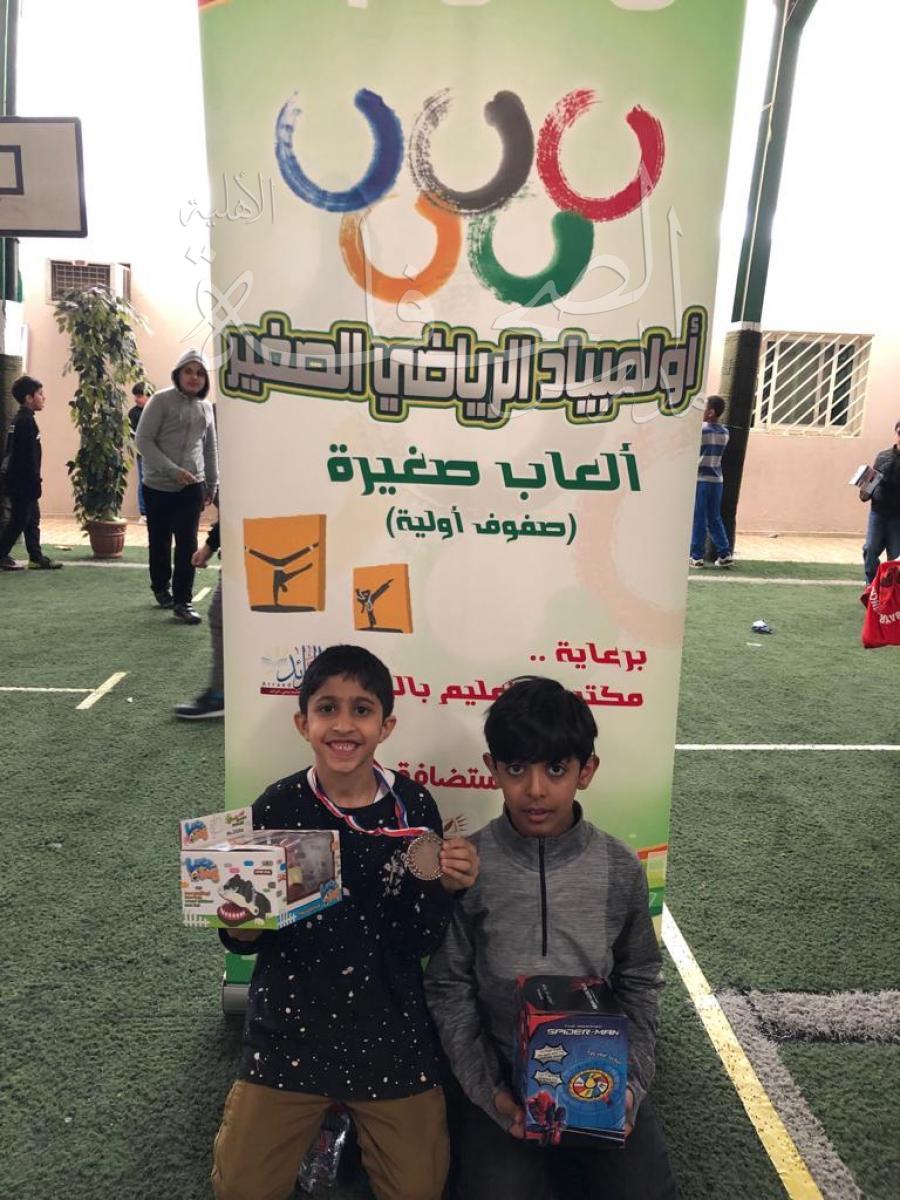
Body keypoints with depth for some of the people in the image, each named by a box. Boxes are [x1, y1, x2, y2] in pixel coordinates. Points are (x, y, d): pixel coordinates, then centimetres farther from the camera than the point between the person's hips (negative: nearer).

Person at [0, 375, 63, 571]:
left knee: (32, 519, 11)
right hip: (22, 482, -10)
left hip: (18, 480, 10)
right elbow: (29, 457, -21)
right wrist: (35, 484, -18)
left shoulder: (18, 420, 14)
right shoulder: (26, 421, -16)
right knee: (19, 520, -2)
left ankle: (36, 557, 15)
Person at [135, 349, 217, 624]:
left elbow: (210, 450, 15)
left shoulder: (206, 408, 8)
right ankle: (161, 588, 32)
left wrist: (212, 486, 15)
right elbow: (143, 440, -12)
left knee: (187, 544, -4)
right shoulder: (161, 400, -7)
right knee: (160, 542, 11)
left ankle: (183, 600, 2)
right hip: (158, 485, -2)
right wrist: (173, 470, -20)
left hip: (192, 486, 2)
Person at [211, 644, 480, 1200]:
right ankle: (284, 1109, 35)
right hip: (291, 1024, 0)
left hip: (391, 1029, 0)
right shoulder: (278, 808, -12)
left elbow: (418, 943, -7)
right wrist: (240, 924, -25)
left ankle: (359, 1117, 37)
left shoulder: (413, 806, -12)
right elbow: (247, 941, -3)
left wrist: (446, 888, -25)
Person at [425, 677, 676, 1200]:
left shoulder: (621, 869, -8)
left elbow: (639, 983, 4)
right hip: (501, 1077, -1)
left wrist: (631, 1082, -6)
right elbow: (449, 989, -4)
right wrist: (489, 1090, -11)